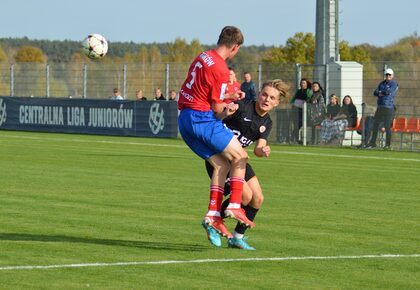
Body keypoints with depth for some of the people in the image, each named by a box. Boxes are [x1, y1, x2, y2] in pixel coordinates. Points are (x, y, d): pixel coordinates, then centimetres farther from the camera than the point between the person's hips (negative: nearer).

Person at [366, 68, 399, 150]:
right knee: (375, 125, 9)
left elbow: (388, 92, -17)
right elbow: (375, 93, 10)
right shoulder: (382, 83, 18)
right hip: (380, 107, 7)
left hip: (389, 108, -7)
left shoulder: (394, 84, -3)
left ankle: (388, 144, 0)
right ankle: (372, 143, 18)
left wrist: (380, 92, 0)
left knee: (387, 126, -9)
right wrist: (380, 94, -10)